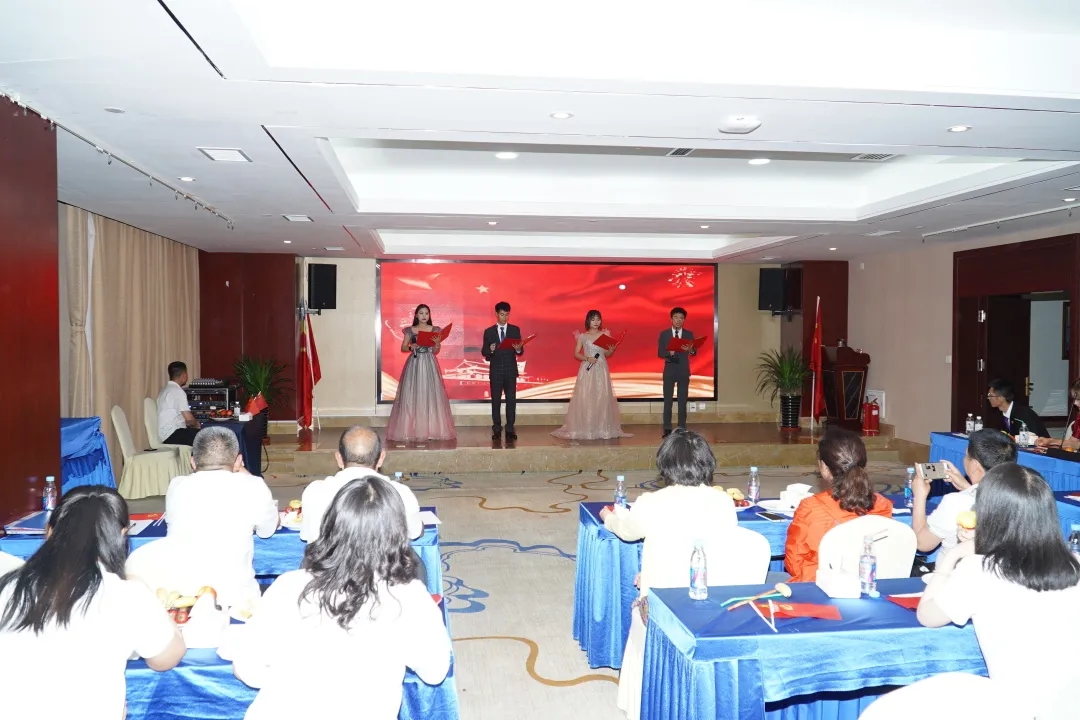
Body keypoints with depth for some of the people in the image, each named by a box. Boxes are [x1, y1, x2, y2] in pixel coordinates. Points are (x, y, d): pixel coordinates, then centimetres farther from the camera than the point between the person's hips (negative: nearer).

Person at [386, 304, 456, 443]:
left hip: (429, 365, 0)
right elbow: (403, 348, 5)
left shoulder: (435, 330, 6)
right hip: (414, 365, 0)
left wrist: (437, 343, -17)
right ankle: (412, 430, 0)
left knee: (431, 395, -3)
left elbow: (436, 351, 3)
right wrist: (411, 347, -15)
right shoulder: (410, 331, 6)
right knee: (412, 396, -4)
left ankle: (432, 429, 1)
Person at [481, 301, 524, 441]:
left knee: (511, 400, -1)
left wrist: (518, 349, -22)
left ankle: (510, 429, 3)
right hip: (496, 371, 0)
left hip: (511, 371, 0)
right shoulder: (489, 331, 4)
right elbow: (484, 352, 0)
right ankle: (496, 429, 10)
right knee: (496, 401, 4)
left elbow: (521, 352, 1)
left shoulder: (515, 330, 5)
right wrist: (490, 350, -21)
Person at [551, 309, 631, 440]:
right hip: (587, 370, -1)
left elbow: (607, 354, 11)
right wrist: (587, 358, -14)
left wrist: (612, 349, -10)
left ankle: (603, 429, 4)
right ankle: (584, 429, -1)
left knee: (602, 398, -1)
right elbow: (576, 354, 2)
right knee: (585, 398, -4)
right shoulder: (582, 336, 4)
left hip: (601, 370, 2)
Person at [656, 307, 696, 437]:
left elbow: (694, 352, 0)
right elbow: (660, 353, -1)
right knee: (667, 401, 0)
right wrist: (669, 353, -21)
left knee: (683, 401, 4)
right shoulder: (664, 334, 2)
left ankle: (682, 429, 9)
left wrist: (690, 350, -23)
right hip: (669, 370, -1)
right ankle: (667, 429, 4)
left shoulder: (689, 334, 4)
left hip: (684, 371, 1)